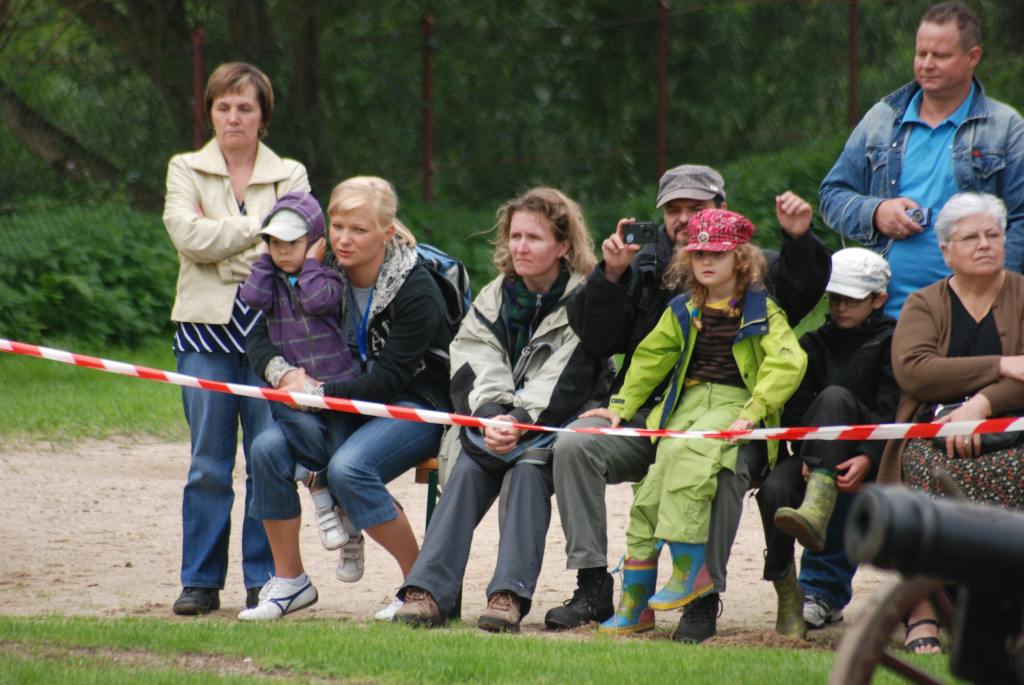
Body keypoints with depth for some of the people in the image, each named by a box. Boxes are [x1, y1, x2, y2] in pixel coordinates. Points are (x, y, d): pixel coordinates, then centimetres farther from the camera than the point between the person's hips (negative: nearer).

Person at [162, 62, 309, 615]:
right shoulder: (186, 170, 12)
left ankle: (264, 579, 4)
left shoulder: (290, 176, 12)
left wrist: (222, 241, -6)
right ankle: (200, 581, 4)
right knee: (208, 461, -1)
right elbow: (187, 233, -6)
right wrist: (258, 227, -5)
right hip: (207, 328, 0)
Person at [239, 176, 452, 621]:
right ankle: (289, 581, -6)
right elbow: (260, 337, 2)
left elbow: (387, 381, -22)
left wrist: (318, 393, -29)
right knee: (269, 447, -19)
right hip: (349, 408, 6)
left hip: (416, 407, -6)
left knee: (348, 468, -34)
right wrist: (284, 373, -20)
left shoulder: (417, 292, -17)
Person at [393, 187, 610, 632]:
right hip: (496, 422, 4)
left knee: (528, 465, -33)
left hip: (555, 428, -4)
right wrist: (492, 418, -24)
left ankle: (511, 594, -41)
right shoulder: (494, 299, 10)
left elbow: (566, 387, -16)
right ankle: (429, 590, -36)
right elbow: (478, 369, -4)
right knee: (469, 466, -25)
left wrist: (519, 423, -30)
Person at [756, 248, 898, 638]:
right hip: (818, 451, 3)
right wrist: (806, 456, -15)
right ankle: (787, 597, -22)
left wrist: (867, 458, -24)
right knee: (775, 489, -31)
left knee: (835, 397, -34)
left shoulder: (890, 342, 7)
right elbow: (796, 408, 5)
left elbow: (891, 411, -6)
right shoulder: (814, 345, 19)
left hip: (869, 456, -3)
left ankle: (815, 512, -54)